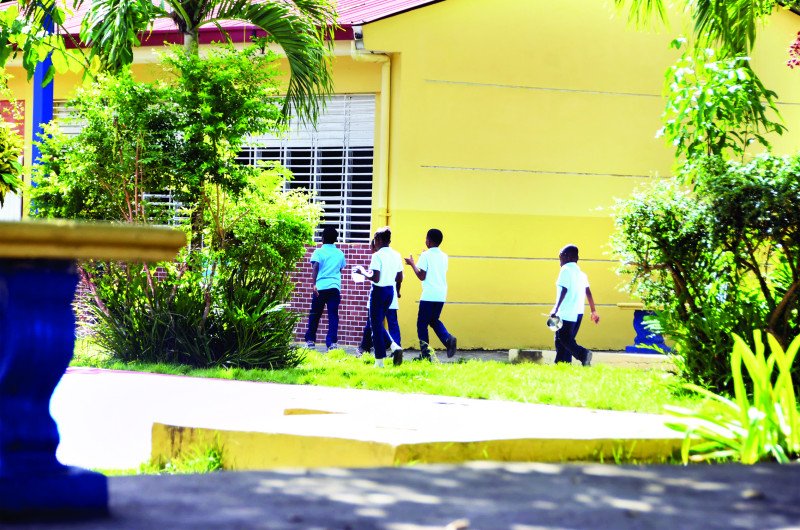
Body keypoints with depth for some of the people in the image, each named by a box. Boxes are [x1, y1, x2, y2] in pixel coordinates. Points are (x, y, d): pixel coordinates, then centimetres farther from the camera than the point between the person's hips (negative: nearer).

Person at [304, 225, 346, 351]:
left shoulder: (319, 252, 1)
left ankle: (310, 341, 18)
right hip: (335, 288, 2)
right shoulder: (340, 254, 12)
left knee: (314, 315, 10)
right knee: (333, 316, 0)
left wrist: (314, 284, -21)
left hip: (320, 287, -2)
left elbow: (315, 267, -13)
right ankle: (332, 342, -10)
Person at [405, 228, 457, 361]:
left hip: (429, 295, -6)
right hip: (441, 295, 6)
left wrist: (412, 263, 1)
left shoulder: (426, 255, -8)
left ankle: (425, 354, -1)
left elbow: (422, 276, -12)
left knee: (422, 324, 3)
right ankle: (448, 339, -6)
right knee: (434, 320, 21)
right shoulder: (444, 256, 11)